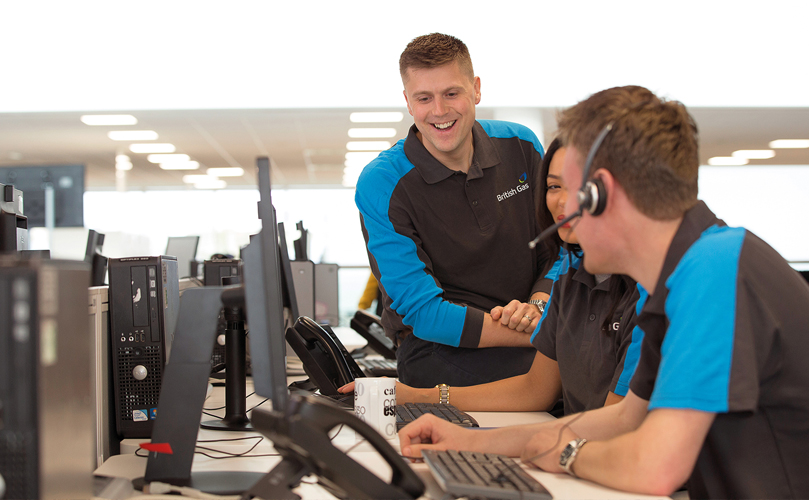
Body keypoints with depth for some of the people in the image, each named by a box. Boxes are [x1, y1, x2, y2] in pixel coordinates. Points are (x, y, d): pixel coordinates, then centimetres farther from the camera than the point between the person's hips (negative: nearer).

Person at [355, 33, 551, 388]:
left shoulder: (521, 146, 5)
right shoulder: (381, 185, -9)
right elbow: (423, 312, -13)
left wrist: (538, 306, -11)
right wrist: (541, 333, -20)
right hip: (441, 351, -6)